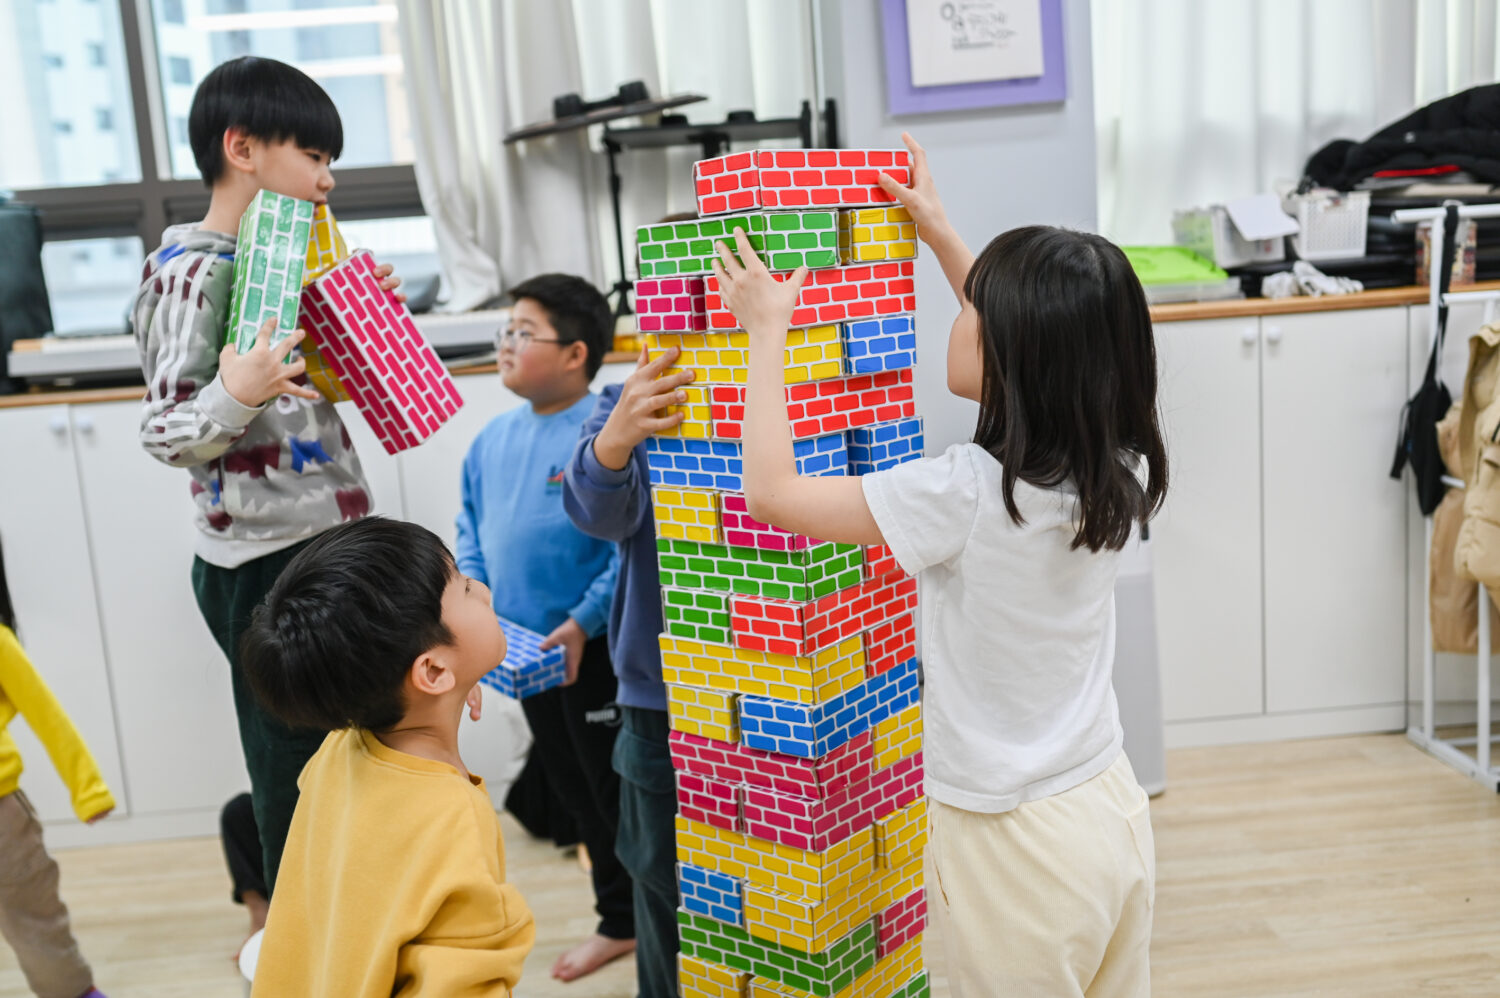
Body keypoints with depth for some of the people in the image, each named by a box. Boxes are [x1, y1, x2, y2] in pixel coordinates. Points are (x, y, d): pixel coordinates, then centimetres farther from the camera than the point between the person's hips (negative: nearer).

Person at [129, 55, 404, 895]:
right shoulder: (193, 270, -14)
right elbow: (167, 433, -17)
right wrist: (235, 395, -36)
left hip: (324, 543, 9)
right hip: (266, 563, -9)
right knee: (299, 779, 1)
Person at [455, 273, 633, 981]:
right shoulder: (495, 437, 5)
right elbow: (473, 527, 15)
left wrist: (585, 621, -22)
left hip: (594, 649, -7)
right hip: (526, 650, 8)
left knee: (622, 791, 5)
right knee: (573, 790, 19)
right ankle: (618, 921, 37)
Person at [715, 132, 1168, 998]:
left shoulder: (966, 494, -27)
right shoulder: (1118, 471, -6)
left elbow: (771, 490, -19)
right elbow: (1034, 348, 13)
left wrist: (768, 329, -8)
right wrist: (940, 232, 19)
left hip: (1018, 848, -6)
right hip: (1114, 809, 7)